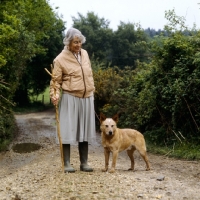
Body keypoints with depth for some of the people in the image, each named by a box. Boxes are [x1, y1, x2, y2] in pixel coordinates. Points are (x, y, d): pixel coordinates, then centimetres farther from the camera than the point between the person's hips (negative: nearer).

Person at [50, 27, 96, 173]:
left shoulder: (85, 54, 8)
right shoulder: (61, 59, -9)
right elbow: (56, 80, -8)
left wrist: (92, 89, 20)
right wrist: (55, 95, -23)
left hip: (87, 98, 5)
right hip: (70, 98, -5)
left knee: (85, 130, 9)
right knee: (68, 129, -4)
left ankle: (84, 163, 16)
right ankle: (67, 164, 4)